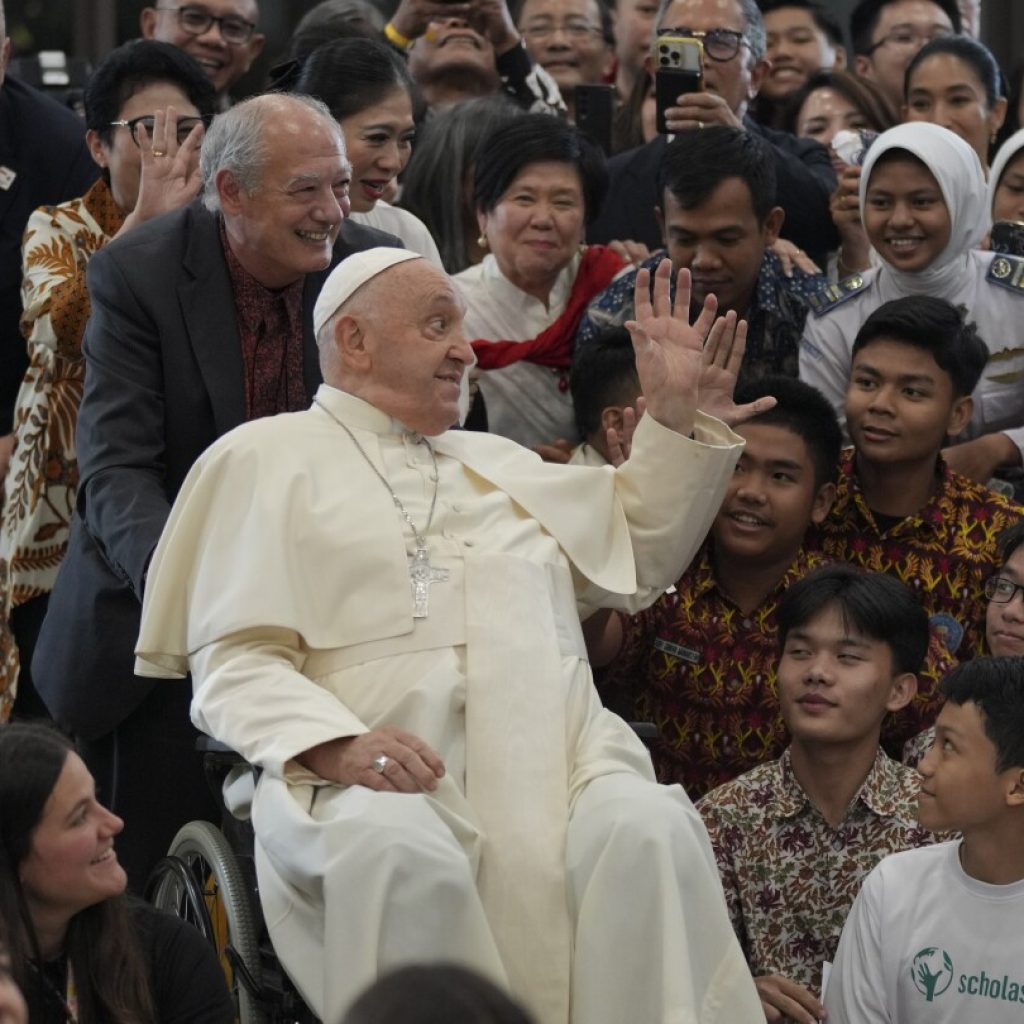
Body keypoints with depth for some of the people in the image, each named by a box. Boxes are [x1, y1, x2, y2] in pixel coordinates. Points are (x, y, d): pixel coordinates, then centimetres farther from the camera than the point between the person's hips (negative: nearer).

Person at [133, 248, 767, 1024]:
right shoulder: (267, 459, 15)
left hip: (556, 767, 4)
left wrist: (678, 417, 25)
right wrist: (337, 747, -17)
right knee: (400, 854, -39)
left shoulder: (496, 460, 34)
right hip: (379, 778, -4)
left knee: (651, 830, -30)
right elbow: (236, 665, 3)